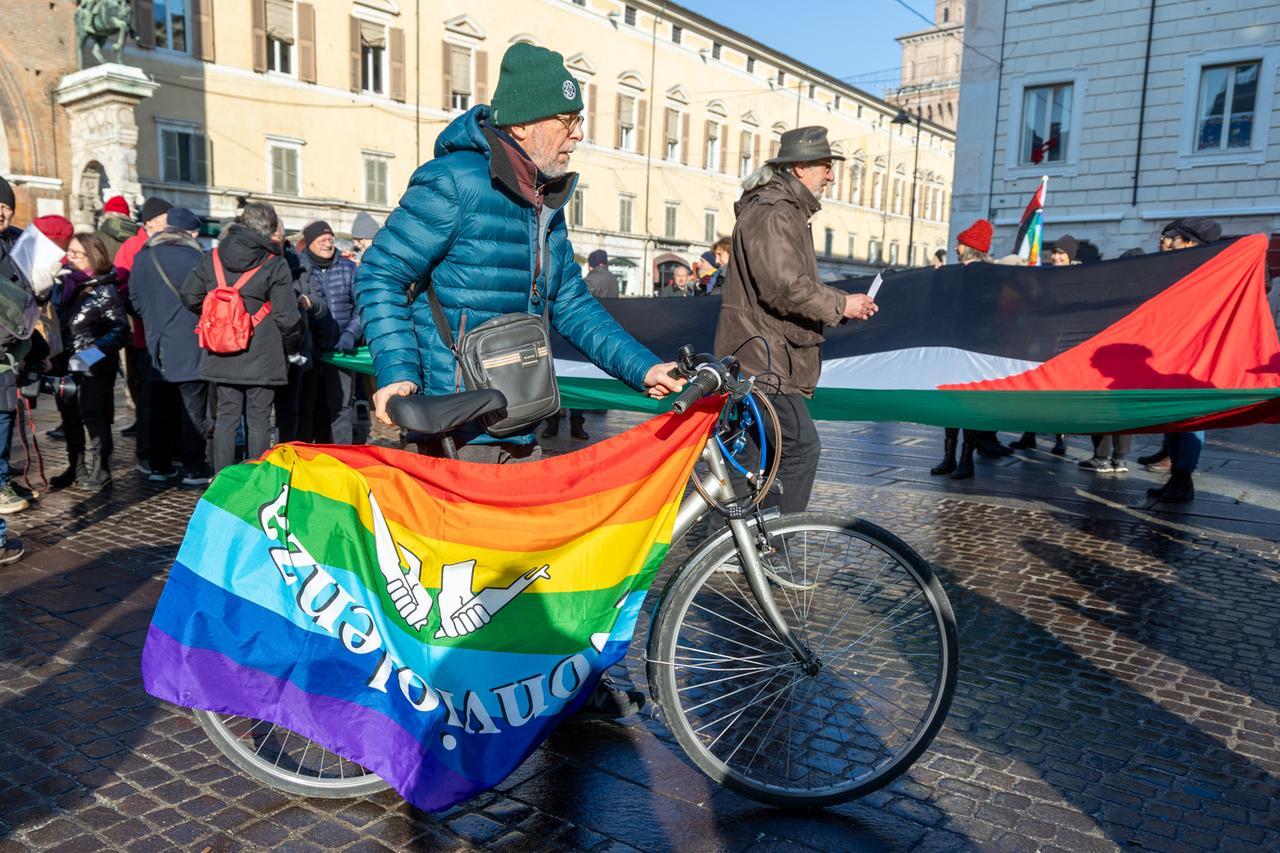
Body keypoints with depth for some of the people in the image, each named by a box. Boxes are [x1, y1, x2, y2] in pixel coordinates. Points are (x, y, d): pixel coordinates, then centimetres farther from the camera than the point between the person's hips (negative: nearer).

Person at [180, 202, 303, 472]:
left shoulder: (212, 258, 5)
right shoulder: (275, 265, -9)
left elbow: (189, 297, 9)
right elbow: (287, 316, -11)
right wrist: (292, 348, 4)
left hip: (222, 356, 4)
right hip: (263, 358, -4)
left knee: (226, 417, 12)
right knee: (258, 420, 4)